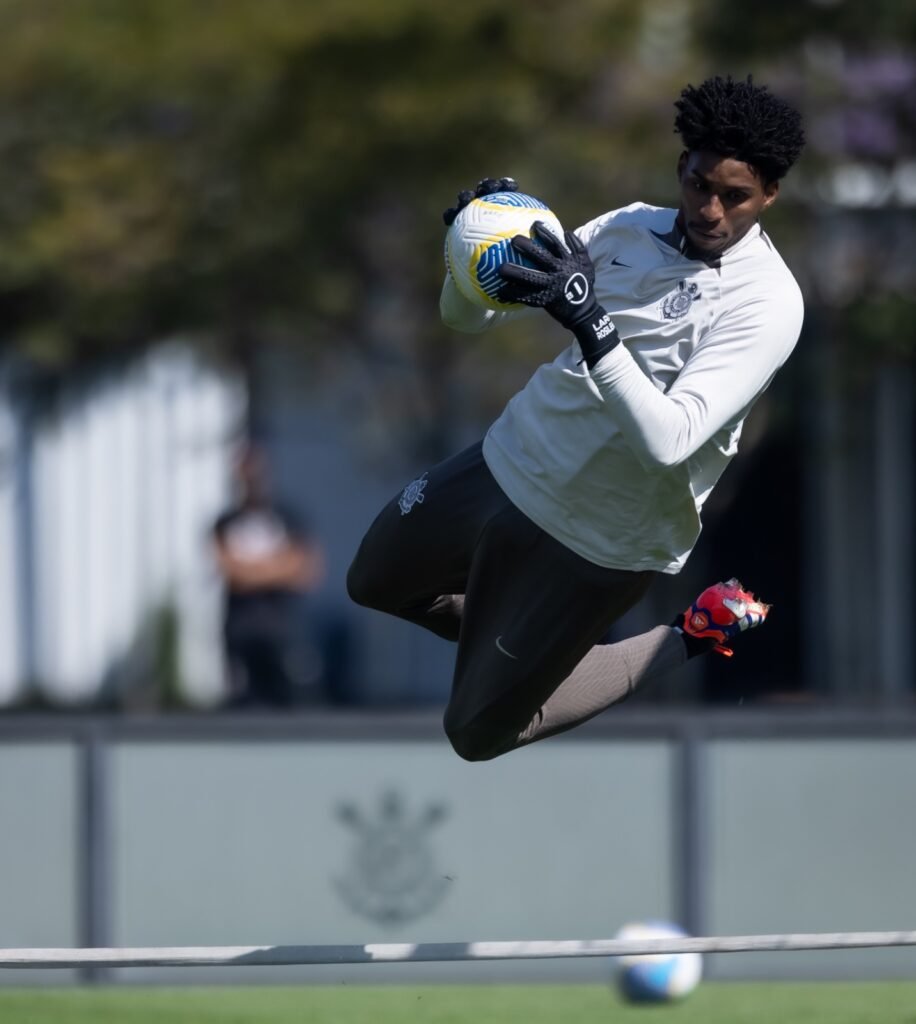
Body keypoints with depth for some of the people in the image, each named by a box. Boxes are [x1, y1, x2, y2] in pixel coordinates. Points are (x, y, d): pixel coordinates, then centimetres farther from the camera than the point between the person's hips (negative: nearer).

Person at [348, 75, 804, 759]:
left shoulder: (766, 303, -24)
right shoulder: (628, 228, -5)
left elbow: (667, 441, -35)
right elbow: (467, 316, 1)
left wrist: (591, 322, -43)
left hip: (599, 542, -7)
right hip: (508, 465, 7)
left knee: (478, 733, 5)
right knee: (374, 583, 25)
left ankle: (688, 641, 17)